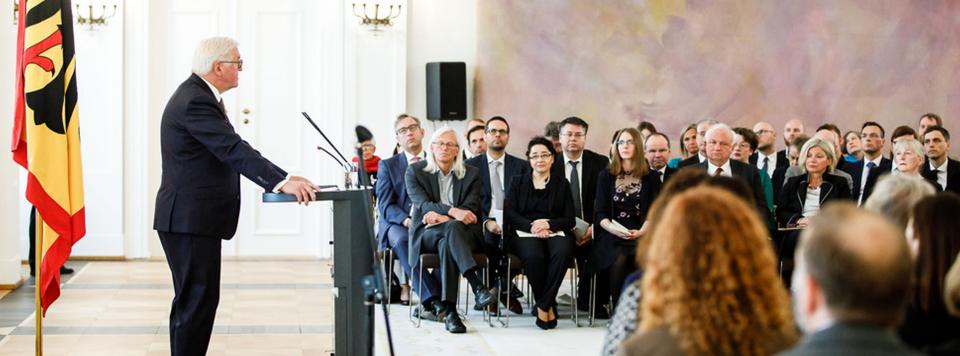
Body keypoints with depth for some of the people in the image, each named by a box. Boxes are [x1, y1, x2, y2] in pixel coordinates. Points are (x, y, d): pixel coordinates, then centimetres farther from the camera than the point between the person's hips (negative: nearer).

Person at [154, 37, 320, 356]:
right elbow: (234, 151, -29)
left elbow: (233, 150, 16)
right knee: (197, 300, -8)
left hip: (191, 219, 11)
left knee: (194, 300, 15)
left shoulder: (199, 96, 15)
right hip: (190, 220, -11)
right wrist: (281, 182, -36)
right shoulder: (195, 102, -19)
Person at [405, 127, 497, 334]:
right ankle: (477, 285, -52)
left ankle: (448, 310, -46)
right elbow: (422, 204, -9)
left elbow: (471, 208, -1)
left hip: (462, 232, 2)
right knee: (452, 228, -37)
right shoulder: (415, 171, 7)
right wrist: (452, 211, -28)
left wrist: (441, 216, -19)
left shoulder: (470, 174, 12)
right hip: (426, 233, -1)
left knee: (447, 244, -37)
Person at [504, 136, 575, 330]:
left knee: (563, 252, -36)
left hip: (555, 231, 1)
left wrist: (548, 224, -11)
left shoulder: (562, 184, 19)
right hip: (525, 231, -1)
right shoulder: (517, 181, 19)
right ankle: (549, 306, -19)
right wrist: (531, 226, -13)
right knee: (533, 256, -37)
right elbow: (509, 213, 5)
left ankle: (543, 305, -25)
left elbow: (570, 219, 10)